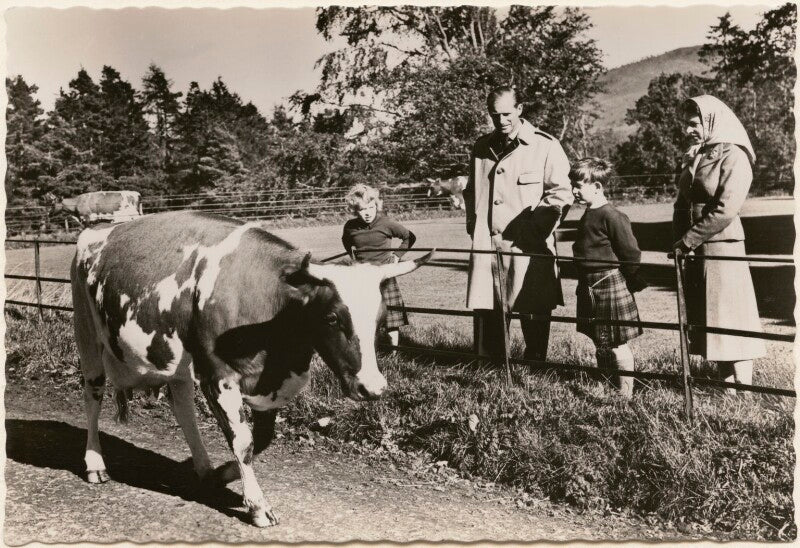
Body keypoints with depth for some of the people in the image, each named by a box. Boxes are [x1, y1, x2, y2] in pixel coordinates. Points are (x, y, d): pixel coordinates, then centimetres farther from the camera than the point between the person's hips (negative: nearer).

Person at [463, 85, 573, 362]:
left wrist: (535, 228, -11)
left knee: (534, 315, 3)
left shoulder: (545, 146, -1)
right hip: (486, 245, 4)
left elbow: (561, 194, -3)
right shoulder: (481, 148, 14)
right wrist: (473, 226, 14)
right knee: (485, 313, 3)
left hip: (528, 247, -3)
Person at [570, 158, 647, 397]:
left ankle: (625, 393, 10)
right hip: (590, 288, 9)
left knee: (616, 343, 0)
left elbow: (631, 253, -15)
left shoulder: (611, 216, -17)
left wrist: (636, 283, -10)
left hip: (610, 285, -9)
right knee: (600, 343, 16)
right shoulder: (588, 216, 12)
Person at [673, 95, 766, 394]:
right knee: (707, 321, 9)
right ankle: (726, 389, 18)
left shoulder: (733, 156, -9)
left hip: (722, 246, -7)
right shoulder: (693, 158, 13)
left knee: (729, 318, -4)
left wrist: (689, 239, -17)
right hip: (694, 250, 7)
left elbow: (725, 209, -19)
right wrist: (681, 239, 1)